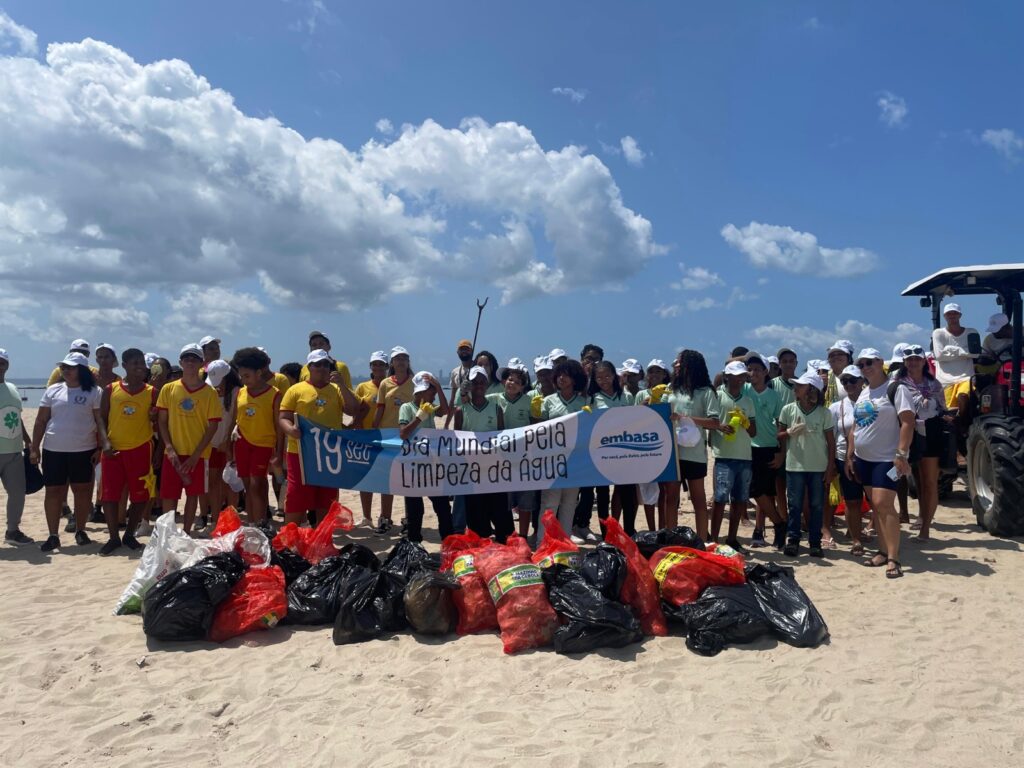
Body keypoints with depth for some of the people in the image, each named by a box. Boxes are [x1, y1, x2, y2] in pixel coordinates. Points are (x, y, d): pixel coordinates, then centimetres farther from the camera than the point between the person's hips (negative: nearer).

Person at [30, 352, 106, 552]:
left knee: (82, 490, 6)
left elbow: (100, 421, -2)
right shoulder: (53, 390, 7)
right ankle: (53, 536, 11)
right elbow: (41, 421, 9)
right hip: (53, 450, 2)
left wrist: (102, 446, -9)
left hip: (84, 450, -2)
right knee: (53, 491, 3)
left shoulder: (93, 392, -1)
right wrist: (34, 448, 4)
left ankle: (80, 531, 20)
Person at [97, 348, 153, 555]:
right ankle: (113, 537, 15)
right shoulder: (110, 389, 4)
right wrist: (106, 443, -6)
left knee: (139, 496, 5)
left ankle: (130, 535, 21)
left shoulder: (151, 392, 4)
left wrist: (154, 416, -16)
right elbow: (102, 419, 6)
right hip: (114, 450, 0)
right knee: (110, 495, 2)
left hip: (141, 449, 0)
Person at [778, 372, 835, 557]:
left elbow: (831, 442, 1)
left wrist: (830, 468, -2)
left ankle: (815, 542, 16)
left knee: (817, 506, 7)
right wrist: (790, 432, -14)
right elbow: (779, 436, 7)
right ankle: (792, 540, 14)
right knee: (795, 505, 5)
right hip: (795, 466, 0)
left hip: (819, 467, 0)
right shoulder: (788, 410, -1)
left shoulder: (824, 412, -3)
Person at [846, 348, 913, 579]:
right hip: (864, 458, 7)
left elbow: (908, 422, -15)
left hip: (887, 458, -7)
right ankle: (883, 550, 19)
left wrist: (901, 453, -22)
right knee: (876, 506, 10)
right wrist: (849, 456, 13)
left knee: (884, 504, -14)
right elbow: (855, 427, 18)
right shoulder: (863, 393, 14)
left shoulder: (894, 389, -8)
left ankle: (893, 558, -11)